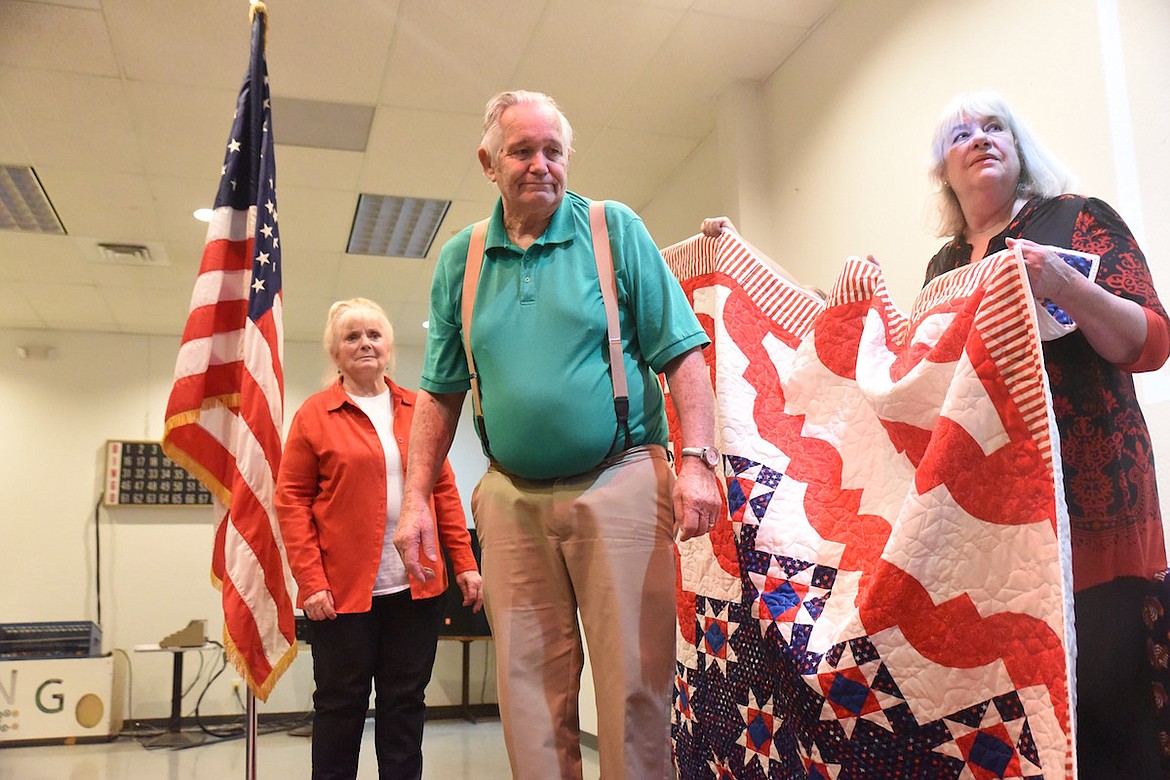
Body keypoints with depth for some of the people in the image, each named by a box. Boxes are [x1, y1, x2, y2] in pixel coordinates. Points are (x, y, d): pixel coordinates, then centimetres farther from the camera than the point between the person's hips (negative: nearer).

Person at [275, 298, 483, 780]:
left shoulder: (417, 410, 9)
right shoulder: (314, 414, 0)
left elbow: (444, 489, 10)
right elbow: (291, 500, -3)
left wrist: (465, 563, 3)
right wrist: (311, 582, -11)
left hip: (418, 587, 3)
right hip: (344, 591, -3)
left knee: (406, 704, 11)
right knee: (341, 708, 8)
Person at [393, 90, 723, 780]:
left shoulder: (616, 230, 3)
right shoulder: (460, 259, 11)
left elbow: (683, 355, -1)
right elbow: (441, 393, 14)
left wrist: (698, 461, -12)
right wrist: (416, 499, 8)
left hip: (619, 484, -2)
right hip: (512, 499, 3)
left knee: (634, 684, 0)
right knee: (531, 688, 9)